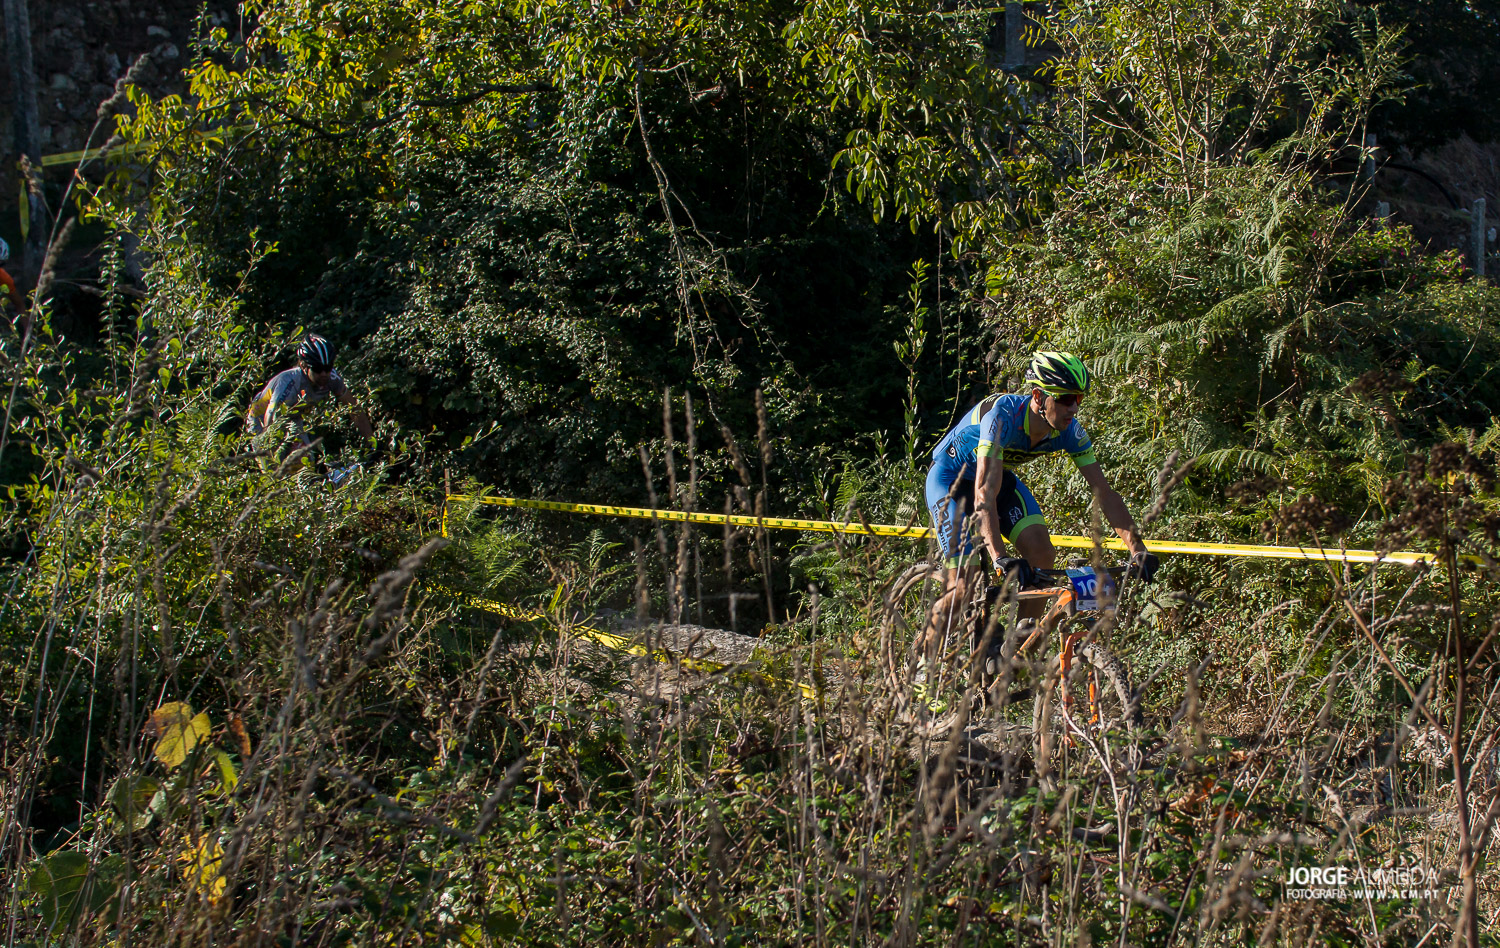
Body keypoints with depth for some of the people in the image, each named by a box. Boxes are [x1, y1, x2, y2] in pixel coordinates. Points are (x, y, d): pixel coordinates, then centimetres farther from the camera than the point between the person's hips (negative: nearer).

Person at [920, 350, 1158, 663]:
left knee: (1042, 555, -16)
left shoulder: (1069, 431, -20)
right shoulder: (1003, 415, -38)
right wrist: (999, 558, -57)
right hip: (951, 476, -6)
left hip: (1002, 476, 6)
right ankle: (924, 664, 8)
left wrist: (1138, 549, -28)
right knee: (963, 587, -15)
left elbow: (1104, 492, -17)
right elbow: (984, 495, -45)